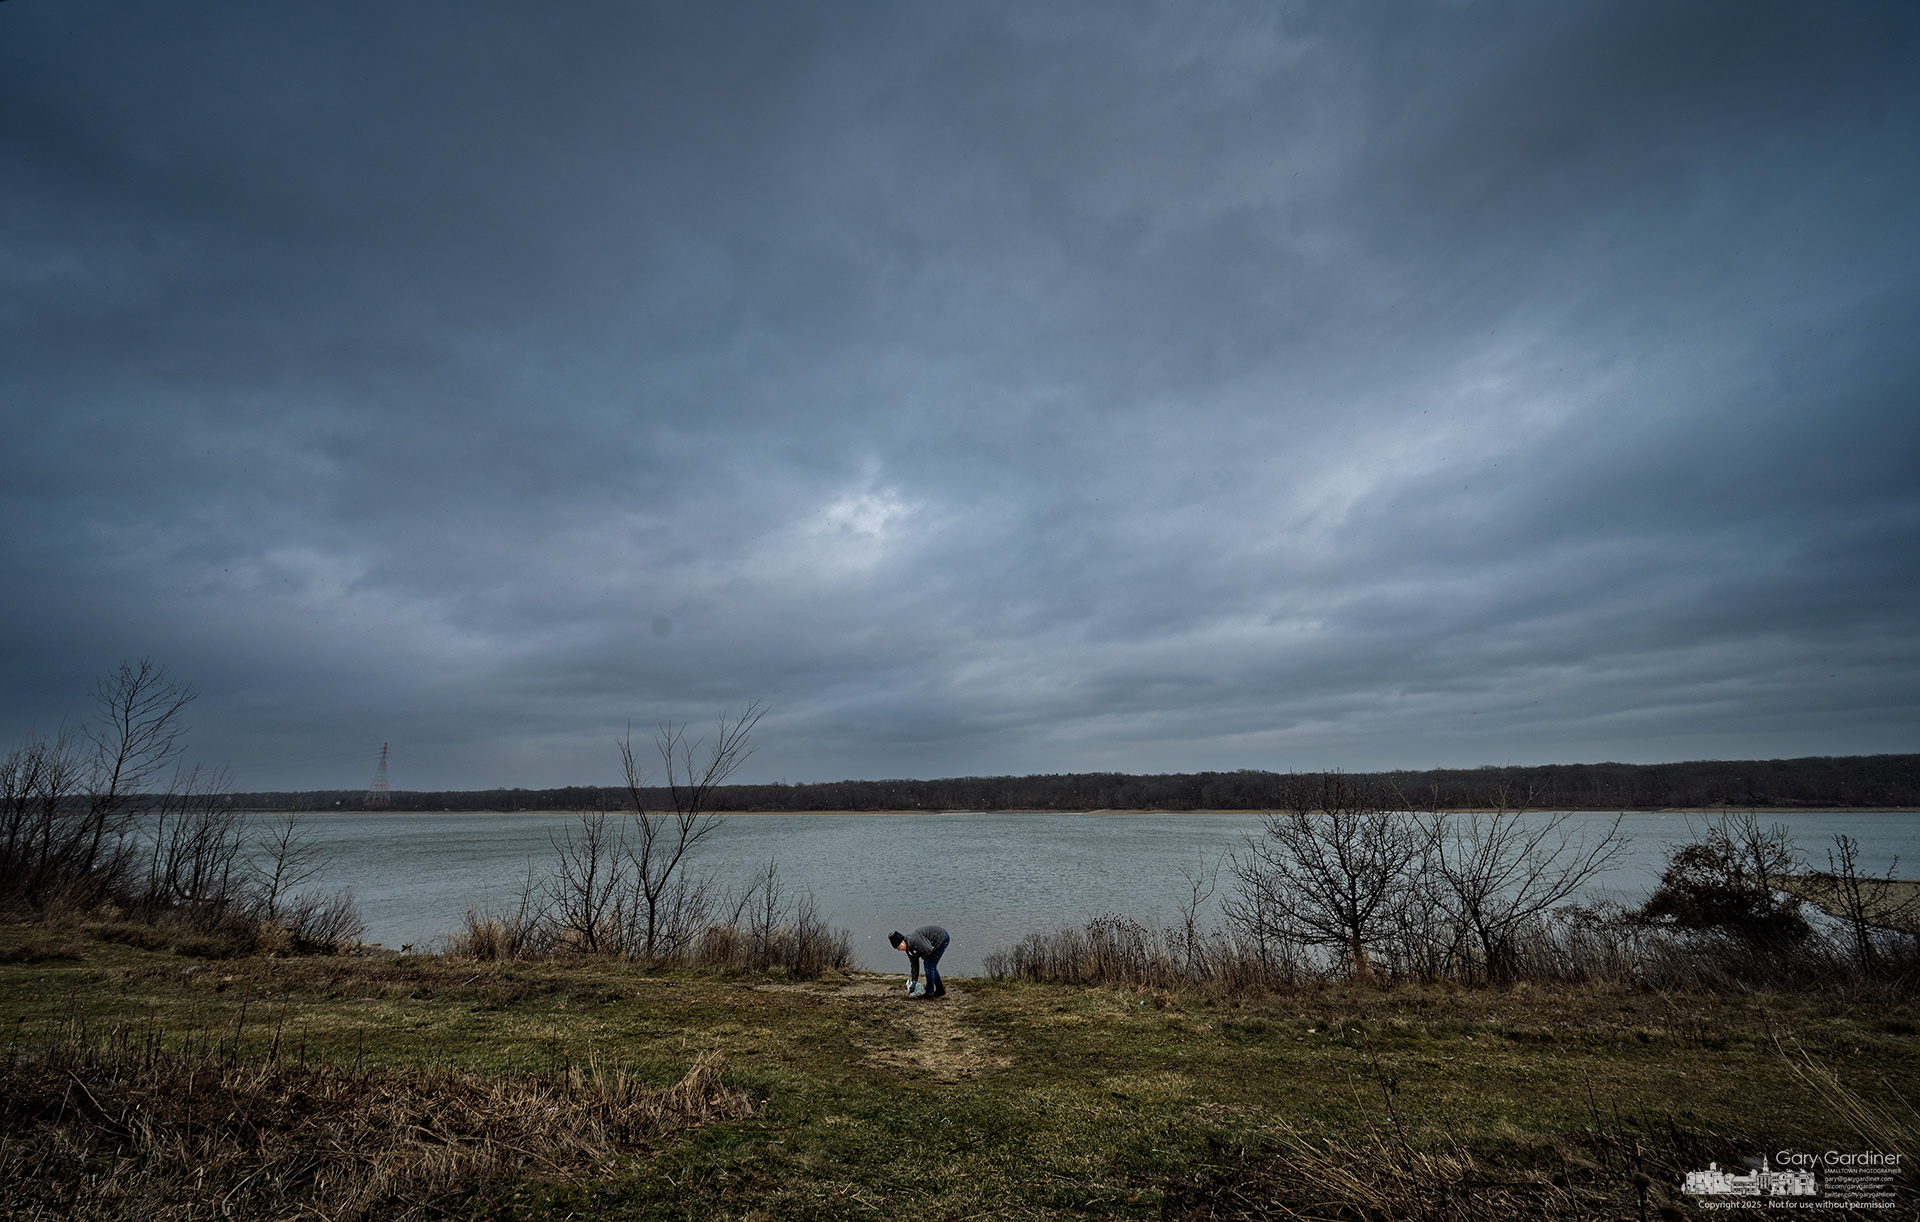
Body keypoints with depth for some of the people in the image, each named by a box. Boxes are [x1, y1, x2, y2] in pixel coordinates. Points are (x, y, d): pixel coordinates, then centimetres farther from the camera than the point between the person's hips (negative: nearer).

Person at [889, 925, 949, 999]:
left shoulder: (914, 940, -26)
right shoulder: (908, 947, 5)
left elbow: (928, 950, -28)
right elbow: (914, 964, 10)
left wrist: (923, 957, -6)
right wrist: (913, 982, 11)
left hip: (942, 938, -9)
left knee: (929, 966, -5)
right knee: (931, 966, 17)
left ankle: (929, 995, 6)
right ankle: (940, 990, 32)